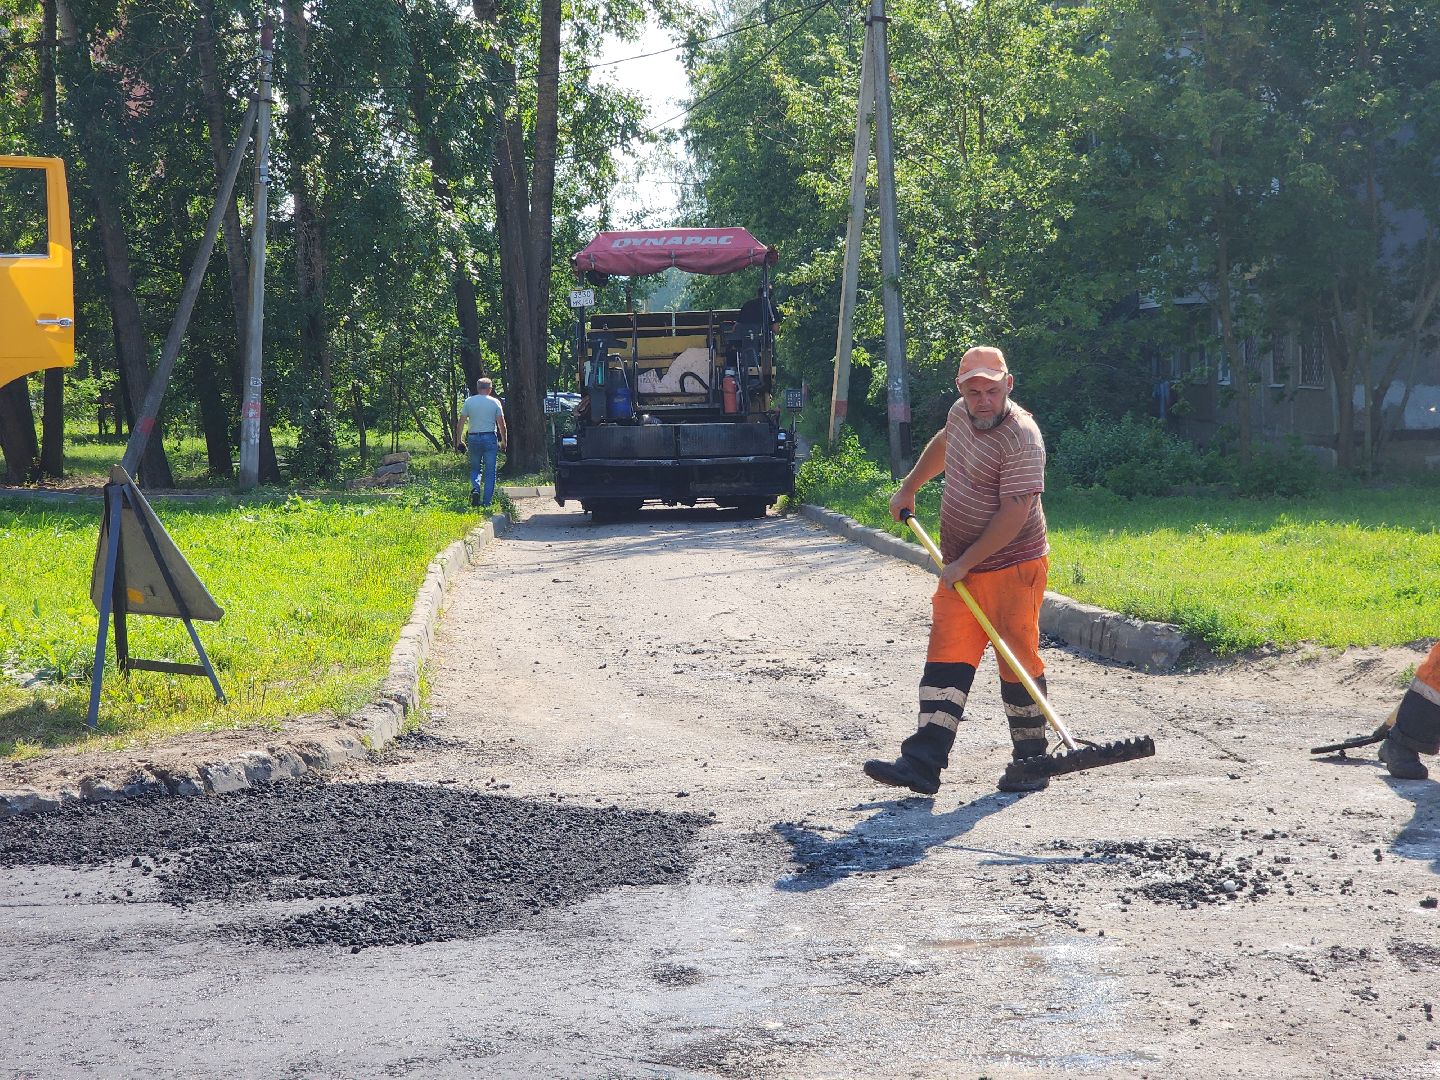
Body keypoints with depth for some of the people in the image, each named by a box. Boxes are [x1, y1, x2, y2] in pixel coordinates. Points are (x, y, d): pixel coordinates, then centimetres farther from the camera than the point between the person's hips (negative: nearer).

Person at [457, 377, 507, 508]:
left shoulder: (468, 401, 2)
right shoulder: (495, 402, -1)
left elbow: (462, 422, 1)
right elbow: (501, 424, -2)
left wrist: (460, 440, 7)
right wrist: (503, 441, 8)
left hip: (473, 438, 1)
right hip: (490, 438, -1)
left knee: (475, 468, 15)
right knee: (490, 472, 4)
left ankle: (475, 488, -12)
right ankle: (486, 501, 1)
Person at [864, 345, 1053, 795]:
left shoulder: (1021, 439, -20)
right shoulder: (961, 413, 6)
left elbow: (1013, 516, -23)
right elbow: (942, 444, 32)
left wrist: (964, 563, -19)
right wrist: (908, 488, 38)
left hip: (1012, 568, -7)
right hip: (960, 572, 7)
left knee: (1019, 662, 0)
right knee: (946, 659, -1)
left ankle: (1031, 761, 13)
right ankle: (923, 764, -6)